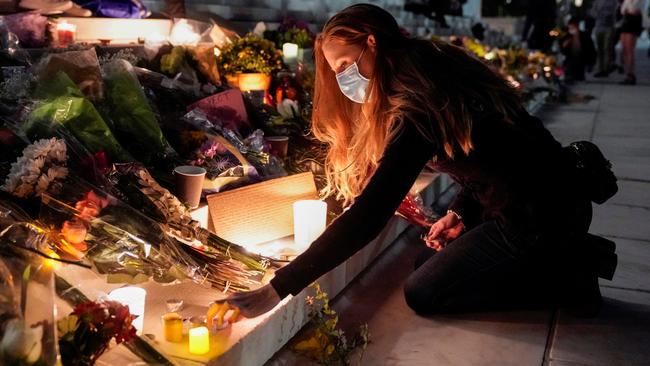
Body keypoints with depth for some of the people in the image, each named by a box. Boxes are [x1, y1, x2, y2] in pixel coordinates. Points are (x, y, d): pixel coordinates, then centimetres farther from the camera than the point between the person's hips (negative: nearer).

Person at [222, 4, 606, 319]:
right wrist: (461, 212, 3)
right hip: (554, 195, 9)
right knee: (432, 258, 20)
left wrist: (278, 289, -30)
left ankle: (568, 279, 3)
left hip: (541, 215, -9)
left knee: (424, 294, 2)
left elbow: (366, 216, -31)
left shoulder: (416, 108, -25)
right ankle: (561, 254, 16)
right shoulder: (437, 67, 3)